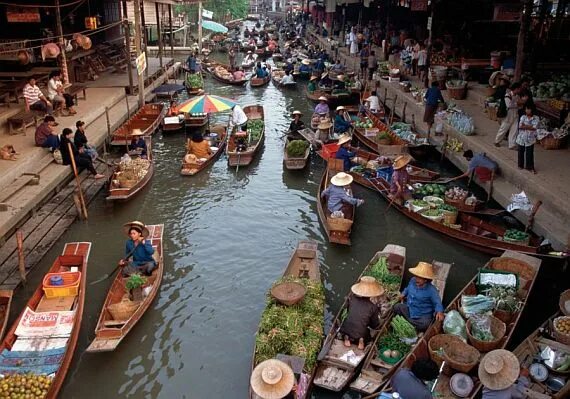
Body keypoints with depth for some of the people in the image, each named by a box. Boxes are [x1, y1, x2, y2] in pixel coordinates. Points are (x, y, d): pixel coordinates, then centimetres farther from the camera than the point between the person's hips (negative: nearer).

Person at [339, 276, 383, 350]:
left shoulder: (352, 299, 1)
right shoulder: (373, 307, -4)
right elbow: (375, 326, 6)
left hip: (345, 331, 1)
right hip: (361, 335, -1)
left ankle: (346, 337, 5)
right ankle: (361, 340, 1)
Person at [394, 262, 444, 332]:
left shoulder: (431, 290, -20)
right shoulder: (413, 281, -4)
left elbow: (437, 303, -15)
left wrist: (439, 312, -34)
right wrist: (403, 294, 3)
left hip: (423, 315, -5)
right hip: (409, 309, 5)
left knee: (425, 324, -36)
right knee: (396, 307, -19)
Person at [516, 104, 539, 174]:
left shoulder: (536, 118, -8)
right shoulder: (523, 117, -3)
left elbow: (534, 127, -20)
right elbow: (520, 126, -16)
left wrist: (524, 126, -21)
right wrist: (529, 126, -23)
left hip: (530, 139, -2)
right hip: (521, 138, 2)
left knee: (530, 153, 2)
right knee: (521, 152, 13)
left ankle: (530, 167, 12)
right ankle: (521, 165, 29)